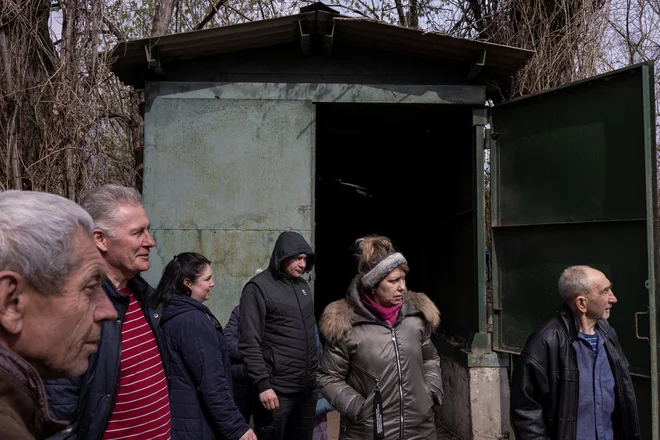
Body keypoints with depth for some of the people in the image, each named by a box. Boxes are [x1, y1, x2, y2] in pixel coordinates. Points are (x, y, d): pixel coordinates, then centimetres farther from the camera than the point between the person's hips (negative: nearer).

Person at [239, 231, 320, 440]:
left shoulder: (302, 285, 12)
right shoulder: (258, 288, -9)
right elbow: (250, 343, -14)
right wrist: (262, 384, -18)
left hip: (308, 387, 7)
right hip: (277, 390, -6)